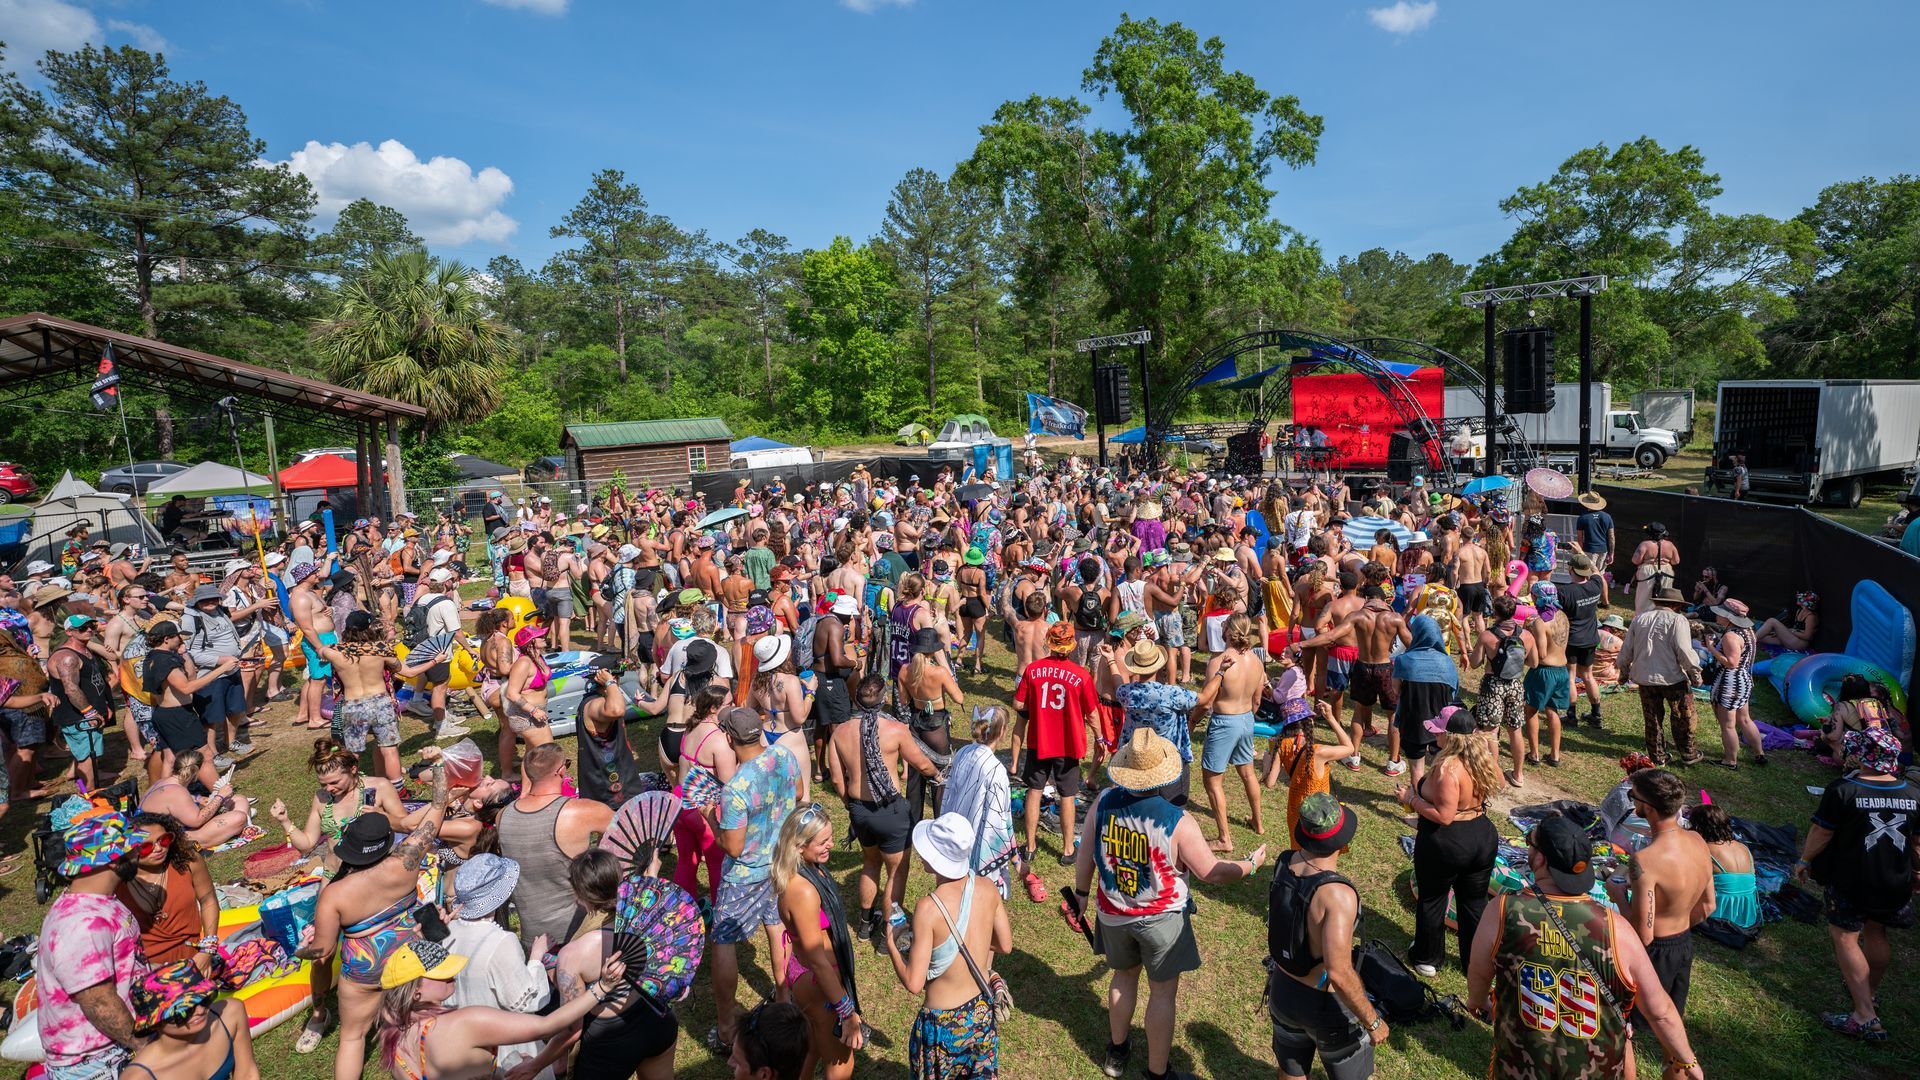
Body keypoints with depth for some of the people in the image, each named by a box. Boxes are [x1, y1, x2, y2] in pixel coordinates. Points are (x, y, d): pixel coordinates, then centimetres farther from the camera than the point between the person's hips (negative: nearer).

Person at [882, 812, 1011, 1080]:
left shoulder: (929, 908, -29)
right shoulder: (987, 888, -14)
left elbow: (914, 983, -24)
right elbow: (1005, 945, 1)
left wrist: (892, 947, -8)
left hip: (944, 1021, -4)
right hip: (983, 1010, 4)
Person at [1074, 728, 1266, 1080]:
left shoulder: (1102, 803, -19)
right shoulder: (1178, 823, -28)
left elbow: (1085, 856, -7)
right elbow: (1212, 872, -15)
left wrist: (1080, 893, 12)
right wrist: (1251, 864, 3)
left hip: (1114, 915, 4)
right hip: (1161, 919, -4)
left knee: (1125, 974, 27)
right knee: (1163, 993, 15)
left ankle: (1117, 1051, 46)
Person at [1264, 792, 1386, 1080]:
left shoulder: (1283, 862, -14)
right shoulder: (1337, 894, -35)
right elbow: (1339, 974, -33)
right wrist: (1373, 1021, -20)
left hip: (1282, 990, 5)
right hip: (1325, 1003, -5)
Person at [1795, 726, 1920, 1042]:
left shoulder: (1842, 791, -21)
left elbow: (1821, 833, -13)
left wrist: (1804, 860, 4)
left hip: (1851, 882, -5)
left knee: (1845, 938, 3)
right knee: (1876, 935, 22)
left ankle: (1865, 1017, 1)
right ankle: (1870, 993, 41)